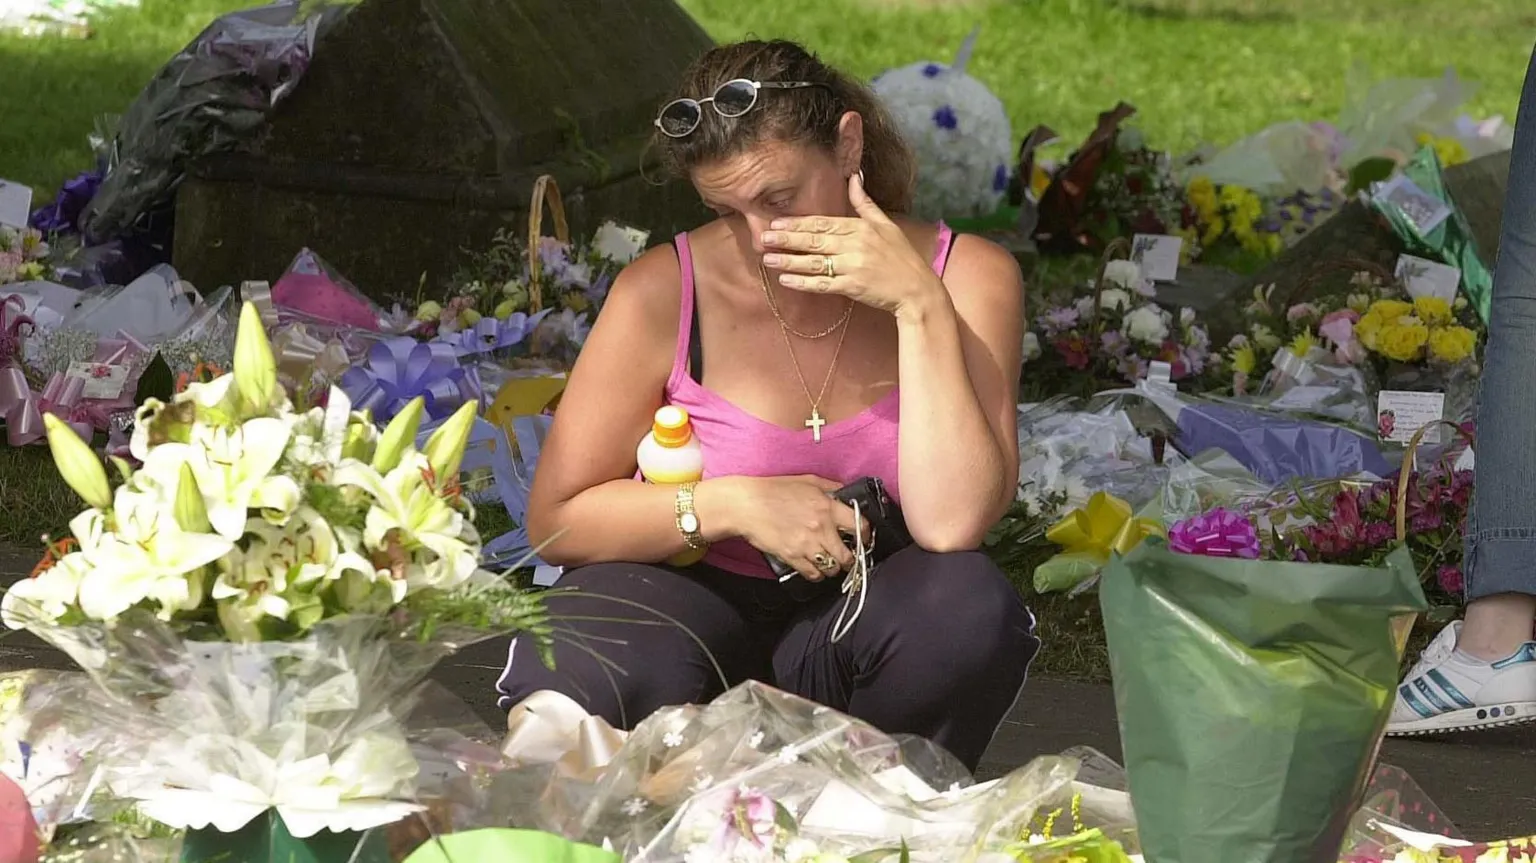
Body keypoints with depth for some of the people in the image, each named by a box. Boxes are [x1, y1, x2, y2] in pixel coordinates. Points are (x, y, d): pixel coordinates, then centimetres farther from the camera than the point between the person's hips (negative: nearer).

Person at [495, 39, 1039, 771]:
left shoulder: (965, 278, -11)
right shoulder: (665, 291, -13)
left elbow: (951, 523, -24)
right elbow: (554, 519, -8)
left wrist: (921, 309, -28)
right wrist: (733, 505, -20)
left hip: (860, 613, 1)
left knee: (969, 613, -34)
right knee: (572, 683, -35)